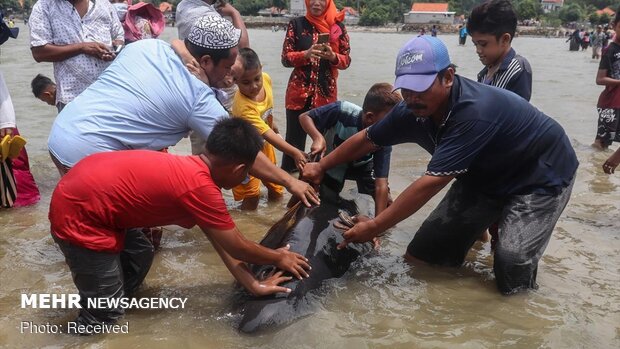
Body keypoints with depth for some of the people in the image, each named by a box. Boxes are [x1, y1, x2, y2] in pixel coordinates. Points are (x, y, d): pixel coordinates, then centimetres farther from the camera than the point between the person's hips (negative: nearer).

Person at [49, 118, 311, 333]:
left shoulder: (193, 170, 7)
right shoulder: (200, 187, -21)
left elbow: (218, 238, 13)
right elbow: (238, 247, -8)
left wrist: (253, 284, 15)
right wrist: (280, 258, 10)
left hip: (85, 195, 10)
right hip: (78, 215, -10)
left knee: (140, 254, 23)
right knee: (104, 314, 1)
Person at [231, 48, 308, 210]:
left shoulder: (266, 79, -19)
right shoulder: (243, 107, -41)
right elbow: (267, 134, -41)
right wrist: (294, 153, -48)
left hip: (264, 143, 7)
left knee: (276, 191, 19)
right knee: (252, 196, -3)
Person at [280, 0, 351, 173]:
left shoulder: (338, 26, 5)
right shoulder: (296, 24, 2)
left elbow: (346, 60, 5)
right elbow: (285, 58, -2)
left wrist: (332, 56, -16)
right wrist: (306, 54, -21)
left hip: (327, 92, 1)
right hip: (299, 92, -1)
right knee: (294, 140, -1)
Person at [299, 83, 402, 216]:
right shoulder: (342, 111, -39)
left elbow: (381, 185, -34)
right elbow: (304, 117, -25)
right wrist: (318, 138, -45)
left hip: (360, 165, 2)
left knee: (385, 204, -6)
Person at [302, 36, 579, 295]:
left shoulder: (475, 113, -39)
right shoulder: (414, 111, -16)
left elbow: (432, 182, -40)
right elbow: (366, 139, 0)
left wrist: (375, 227, -35)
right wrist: (321, 167, 5)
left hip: (542, 175, -6)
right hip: (484, 177, 7)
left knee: (511, 261, -20)